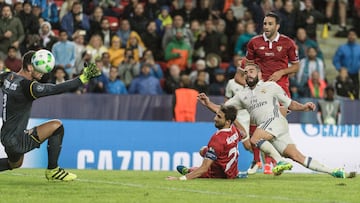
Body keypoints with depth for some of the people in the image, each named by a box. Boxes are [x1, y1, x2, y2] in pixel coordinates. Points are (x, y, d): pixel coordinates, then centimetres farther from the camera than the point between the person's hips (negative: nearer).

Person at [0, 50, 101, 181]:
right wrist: (82, 79, -26)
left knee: (15, 164, 36)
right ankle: (52, 170, -1)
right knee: (56, 126, -10)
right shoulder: (26, 86, -21)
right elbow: (56, 89, -28)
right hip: (15, 139, -9)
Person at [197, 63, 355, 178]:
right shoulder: (243, 96, 22)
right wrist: (208, 104, 4)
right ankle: (332, 171, -6)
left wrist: (303, 107, -5)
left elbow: (289, 104, 12)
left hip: (276, 121, -4)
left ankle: (280, 162, -25)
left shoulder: (270, 86, 11)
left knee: (255, 139, -29)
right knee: (297, 156, -6)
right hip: (266, 131, 4)